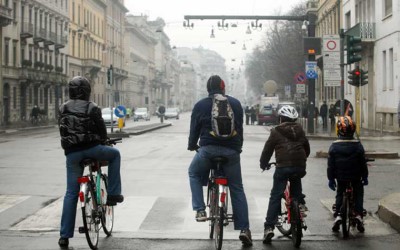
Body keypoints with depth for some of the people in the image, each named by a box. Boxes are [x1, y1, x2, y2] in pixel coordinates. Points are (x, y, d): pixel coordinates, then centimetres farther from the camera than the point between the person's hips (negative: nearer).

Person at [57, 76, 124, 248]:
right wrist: (100, 142, 23)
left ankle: (64, 236, 6)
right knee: (114, 154, 26)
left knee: (71, 193, 9)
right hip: (91, 148, -4)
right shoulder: (92, 108, -2)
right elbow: (102, 132, 1)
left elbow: (62, 131, 16)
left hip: (72, 153, 4)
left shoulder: (63, 109, 11)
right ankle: (113, 194, 19)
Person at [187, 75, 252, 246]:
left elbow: (194, 129, 10)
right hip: (231, 151, 1)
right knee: (237, 189, 10)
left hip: (208, 149, -1)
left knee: (194, 174, 26)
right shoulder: (235, 104, 9)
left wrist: (192, 145, 29)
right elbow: (240, 128, 16)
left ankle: (200, 210, 10)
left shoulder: (200, 105, 5)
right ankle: (244, 229, 5)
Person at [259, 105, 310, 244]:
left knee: (275, 197, -3)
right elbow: (307, 148, 25)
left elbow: (267, 149, 5)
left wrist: (263, 164, 21)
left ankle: (269, 227, -9)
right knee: (296, 189, 33)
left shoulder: (276, 132, 4)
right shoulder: (300, 130, 17)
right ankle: (300, 204, 8)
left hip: (283, 166, -4)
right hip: (300, 167, 4)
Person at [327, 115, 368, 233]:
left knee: (339, 194, 18)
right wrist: (365, 177, 9)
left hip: (340, 177, 1)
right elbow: (363, 163, -2)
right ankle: (358, 214, 2)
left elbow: (330, 165, -4)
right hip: (356, 177, 0)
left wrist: (331, 178, 5)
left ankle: (338, 215, 2)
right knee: (358, 194, 18)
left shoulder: (334, 146, -8)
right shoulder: (358, 145, -9)